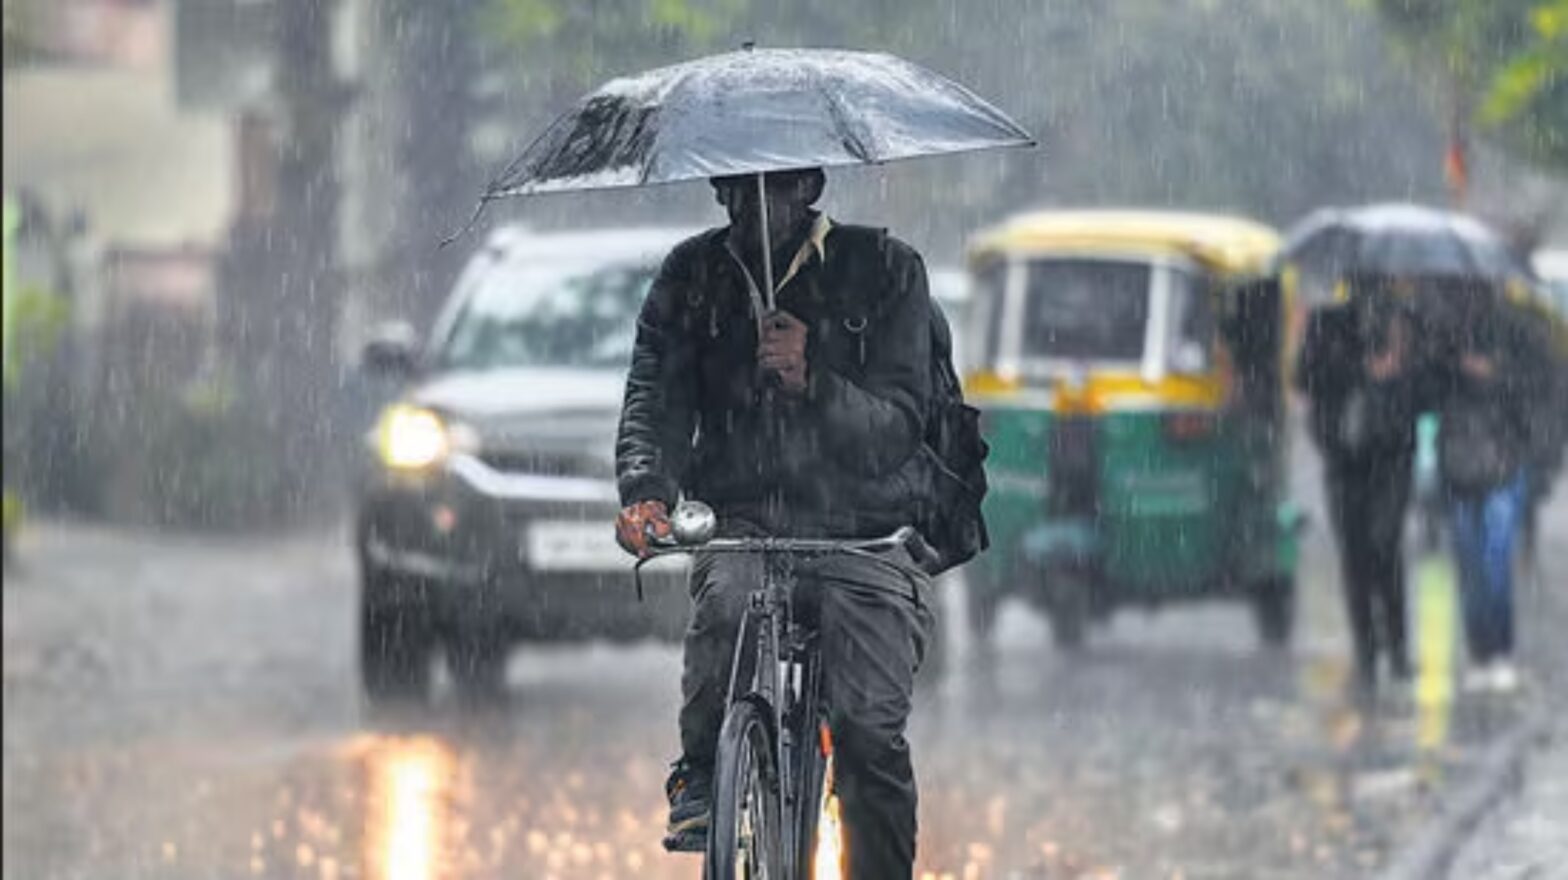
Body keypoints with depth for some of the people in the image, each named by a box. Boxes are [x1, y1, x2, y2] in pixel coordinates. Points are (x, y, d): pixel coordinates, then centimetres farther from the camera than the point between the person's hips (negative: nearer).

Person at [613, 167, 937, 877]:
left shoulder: (884, 270, 0)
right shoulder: (692, 279, 7)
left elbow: (898, 431, -7)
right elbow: (654, 399, -2)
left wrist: (813, 383, -25)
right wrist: (644, 490, -23)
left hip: (862, 533, -1)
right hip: (741, 521, 1)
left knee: (870, 728, -19)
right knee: (725, 600, -33)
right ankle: (701, 777, -11)